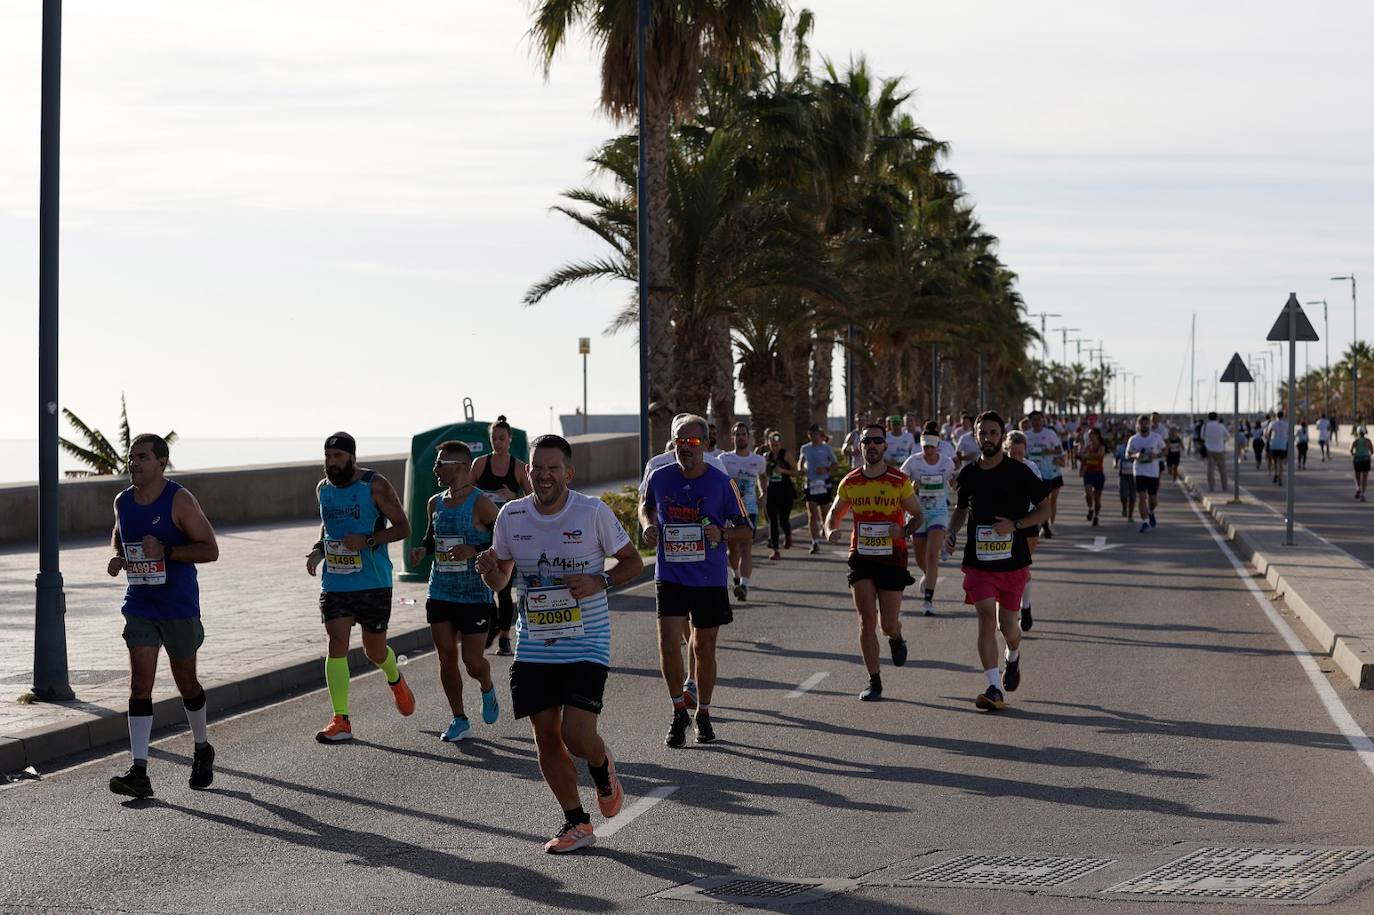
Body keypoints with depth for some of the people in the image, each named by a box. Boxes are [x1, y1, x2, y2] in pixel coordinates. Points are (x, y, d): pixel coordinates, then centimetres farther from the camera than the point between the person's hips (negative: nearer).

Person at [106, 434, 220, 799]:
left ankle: (202, 750, 36)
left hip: (179, 608, -3)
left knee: (185, 682, 11)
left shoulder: (180, 500, -12)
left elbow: (210, 549, -13)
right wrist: (117, 557, 3)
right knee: (140, 684, -8)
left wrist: (166, 552, -23)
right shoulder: (123, 501, 5)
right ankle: (139, 772, -13)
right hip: (139, 606, 3)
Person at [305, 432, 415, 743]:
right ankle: (341, 721, -8)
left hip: (373, 581, -3)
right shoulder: (323, 489, 7)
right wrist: (318, 548, 5)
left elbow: (403, 527, -8)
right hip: (335, 582, 4)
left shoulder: (375, 486, -10)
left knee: (374, 650, 7)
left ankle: (395, 681, 44)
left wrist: (367, 541, -21)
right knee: (337, 643, -10)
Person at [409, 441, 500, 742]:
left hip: (474, 596, -6)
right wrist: (422, 550, 2)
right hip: (440, 593, 6)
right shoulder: (435, 503, 8)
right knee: (446, 658, 3)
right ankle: (459, 720, 14)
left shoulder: (480, 504, -12)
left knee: (473, 660, -3)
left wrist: (475, 550, -23)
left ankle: (487, 690, 31)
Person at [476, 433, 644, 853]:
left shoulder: (594, 512, -9)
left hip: (586, 645, -4)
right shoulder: (511, 516, 0)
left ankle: (602, 767, 22)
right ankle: (576, 823, 22)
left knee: (577, 736, -14)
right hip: (533, 647, 4)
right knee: (546, 738, 5)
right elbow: (499, 580, 12)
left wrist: (600, 581, -17)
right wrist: (489, 569, -12)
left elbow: (633, 561, 2)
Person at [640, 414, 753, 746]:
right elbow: (646, 505, 21)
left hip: (710, 579, 0)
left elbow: (746, 530, -1)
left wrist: (722, 533, -20)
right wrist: (649, 526, 0)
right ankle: (679, 712, 5)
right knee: (669, 644, -13)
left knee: (704, 648, 9)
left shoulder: (721, 482, -7)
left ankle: (703, 715, 27)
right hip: (670, 577, 1)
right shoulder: (660, 477, -2)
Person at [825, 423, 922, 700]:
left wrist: (905, 531, -19)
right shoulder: (850, 482, 2)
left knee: (888, 625, 0)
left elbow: (917, 515, 3)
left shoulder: (900, 481, -5)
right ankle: (874, 682, 3)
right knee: (867, 620, -6)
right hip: (861, 557, 2)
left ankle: (896, 637, 40)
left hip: (892, 558, -2)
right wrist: (831, 530, -9)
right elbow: (834, 513, 14)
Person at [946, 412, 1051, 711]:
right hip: (979, 561, 2)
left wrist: (1014, 525, -16)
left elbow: (1045, 509, -2)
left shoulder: (1019, 472, -6)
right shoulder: (969, 474, 6)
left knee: (1007, 625, 8)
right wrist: (952, 532, 2)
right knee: (986, 619, -12)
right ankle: (994, 690, -15)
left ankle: (1013, 658, 44)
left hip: (1013, 561, -2)